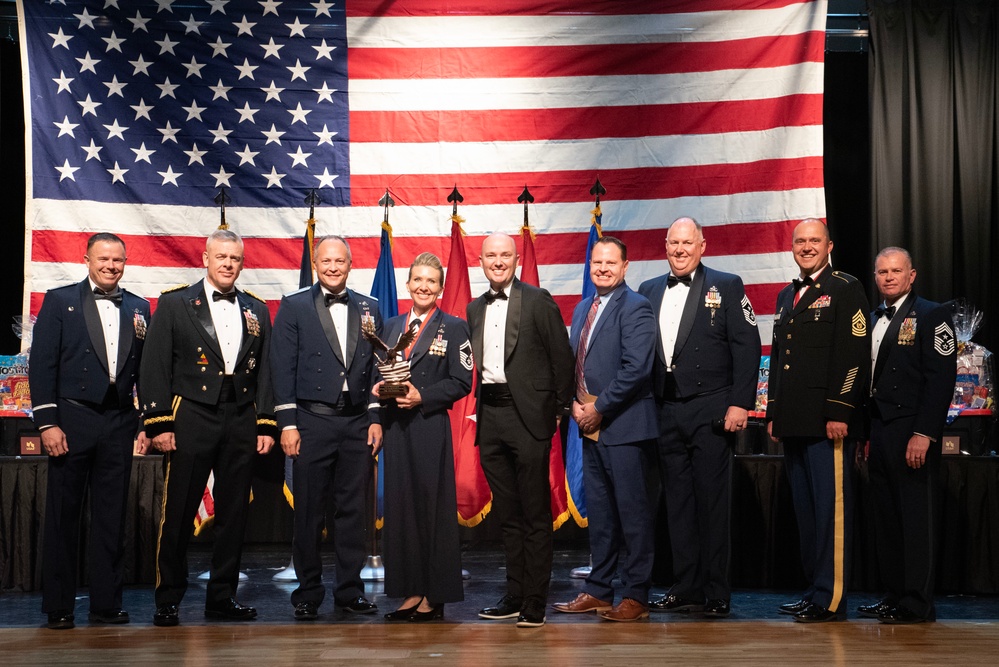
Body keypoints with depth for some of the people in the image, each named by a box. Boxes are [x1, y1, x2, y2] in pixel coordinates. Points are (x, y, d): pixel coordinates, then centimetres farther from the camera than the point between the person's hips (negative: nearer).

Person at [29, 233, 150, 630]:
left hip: (119, 423, 3)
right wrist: (47, 422, -10)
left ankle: (106, 603, 15)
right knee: (63, 515, 3)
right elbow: (42, 365, -2)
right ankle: (58, 607, 11)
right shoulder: (59, 300, 3)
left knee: (111, 518, 6)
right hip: (72, 419, -3)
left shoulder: (138, 309, 11)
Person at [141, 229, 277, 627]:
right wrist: (158, 423, -8)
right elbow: (155, 367, -1)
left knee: (234, 513, 7)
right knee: (178, 513, -1)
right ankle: (168, 601, 9)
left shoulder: (256, 310, 13)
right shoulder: (174, 304, 3)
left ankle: (222, 597, 18)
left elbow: (264, 371, 13)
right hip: (191, 418, -3)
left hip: (242, 421, 4)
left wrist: (266, 425, 5)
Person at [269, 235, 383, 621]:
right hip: (312, 422, -2)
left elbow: (377, 368, 11)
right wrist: (287, 424, -8)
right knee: (309, 513, 2)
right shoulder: (293, 307, 2)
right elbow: (283, 369, -2)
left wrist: (376, 419, 4)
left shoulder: (369, 309, 11)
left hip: (358, 424, 3)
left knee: (353, 510, 7)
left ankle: (350, 591, 17)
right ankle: (308, 595, 13)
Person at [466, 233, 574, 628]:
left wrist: (560, 409, -4)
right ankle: (514, 596, 21)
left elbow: (562, 357, -3)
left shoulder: (537, 301, -3)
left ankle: (535, 602, 3)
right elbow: (476, 364, 15)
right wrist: (481, 405, 5)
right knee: (507, 514, 12)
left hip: (527, 416, -6)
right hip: (490, 418, 6)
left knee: (535, 514, -1)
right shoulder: (475, 309, 14)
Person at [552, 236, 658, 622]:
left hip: (624, 425, -8)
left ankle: (635, 596, 5)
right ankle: (598, 591, 21)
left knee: (632, 511, -1)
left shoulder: (635, 308, -9)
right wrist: (575, 404, 2)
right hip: (591, 426, 8)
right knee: (598, 512, 13)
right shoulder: (583, 309, 17)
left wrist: (599, 408, -14)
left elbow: (637, 368, -18)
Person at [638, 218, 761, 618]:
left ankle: (716, 595, 6)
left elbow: (747, 347, -4)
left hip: (710, 412, -4)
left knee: (712, 503, -1)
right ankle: (685, 589, 17)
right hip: (665, 414, 4)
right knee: (677, 503, 9)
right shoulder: (649, 292, 13)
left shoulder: (726, 287, 1)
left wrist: (740, 403, -12)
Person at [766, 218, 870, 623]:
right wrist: (773, 414, 17)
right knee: (805, 509, 11)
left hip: (828, 421, -8)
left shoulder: (845, 290, -2)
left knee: (831, 508, -6)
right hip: (794, 422, 8)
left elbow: (854, 356, -11)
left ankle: (830, 599, -3)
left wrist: (838, 413, -17)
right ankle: (814, 589, 18)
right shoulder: (786, 297, 20)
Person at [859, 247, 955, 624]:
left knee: (918, 518, -4)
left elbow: (941, 378, -11)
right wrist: (865, 433, 12)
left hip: (913, 433, -7)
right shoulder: (872, 320, 18)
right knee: (886, 518, 9)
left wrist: (923, 434, -18)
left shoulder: (931, 316, -3)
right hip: (879, 433, 7)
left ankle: (917, 604, 1)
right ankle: (894, 595, 17)